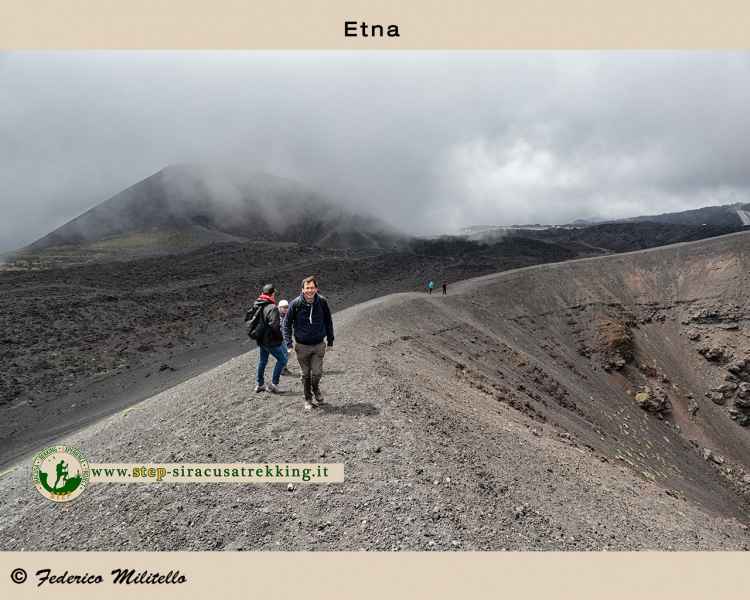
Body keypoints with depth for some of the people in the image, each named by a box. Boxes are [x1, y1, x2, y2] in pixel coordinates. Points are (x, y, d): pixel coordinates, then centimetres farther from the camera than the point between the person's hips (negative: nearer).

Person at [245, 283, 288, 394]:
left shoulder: (255, 305, 2)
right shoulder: (272, 308, -23)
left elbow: (247, 319, 9)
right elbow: (274, 325, -29)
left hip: (260, 339, 8)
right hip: (271, 340, -8)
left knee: (262, 361, 23)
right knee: (282, 360, 7)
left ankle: (259, 384, 32)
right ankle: (273, 384, 6)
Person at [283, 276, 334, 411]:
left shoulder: (322, 302, -8)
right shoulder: (295, 304, -12)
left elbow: (328, 322, 6)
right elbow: (287, 323, -2)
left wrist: (330, 340, 8)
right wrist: (289, 343, -9)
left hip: (318, 345, 0)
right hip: (302, 345, 0)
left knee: (317, 372, -5)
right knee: (306, 374, 10)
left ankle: (316, 389, 27)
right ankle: (308, 399, 29)